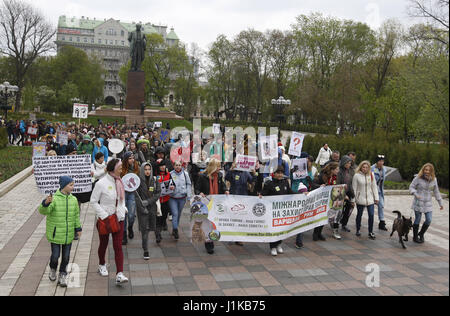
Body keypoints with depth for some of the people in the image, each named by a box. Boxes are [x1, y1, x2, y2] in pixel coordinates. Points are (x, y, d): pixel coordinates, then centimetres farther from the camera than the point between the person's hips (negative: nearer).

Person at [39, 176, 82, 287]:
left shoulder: (73, 199, 2)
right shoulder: (54, 199, -13)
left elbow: (76, 215, 11)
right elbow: (43, 211, -24)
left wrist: (78, 228, 10)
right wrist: (46, 203, -44)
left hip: (68, 235, 4)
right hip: (55, 234, -4)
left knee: (66, 256, 9)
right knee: (55, 255, 2)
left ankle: (62, 276, 25)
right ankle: (53, 269, 34)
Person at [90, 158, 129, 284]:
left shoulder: (120, 182, 5)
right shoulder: (101, 183, -13)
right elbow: (93, 201, -10)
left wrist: (123, 208, 3)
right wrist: (104, 215, -16)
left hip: (119, 218, 4)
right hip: (105, 219, -3)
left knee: (118, 246, -3)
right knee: (104, 244, 16)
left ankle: (119, 274, -6)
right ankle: (102, 265, 43)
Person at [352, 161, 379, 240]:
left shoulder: (371, 175, 1)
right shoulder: (357, 175, -8)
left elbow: (374, 187, 6)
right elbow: (354, 188, -4)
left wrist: (376, 198, 5)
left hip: (370, 199, 2)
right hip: (360, 199, -2)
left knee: (371, 215, -3)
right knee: (359, 215, 11)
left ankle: (371, 232, 10)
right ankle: (358, 230, 29)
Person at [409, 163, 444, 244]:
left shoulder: (433, 179, 0)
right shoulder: (418, 178, -11)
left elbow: (436, 191, 9)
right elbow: (411, 187, -6)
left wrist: (440, 203, 13)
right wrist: (415, 194, -26)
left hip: (428, 204, 4)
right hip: (418, 203, -3)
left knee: (429, 220, -1)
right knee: (417, 220, 4)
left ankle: (421, 234, 25)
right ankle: (415, 237, 21)